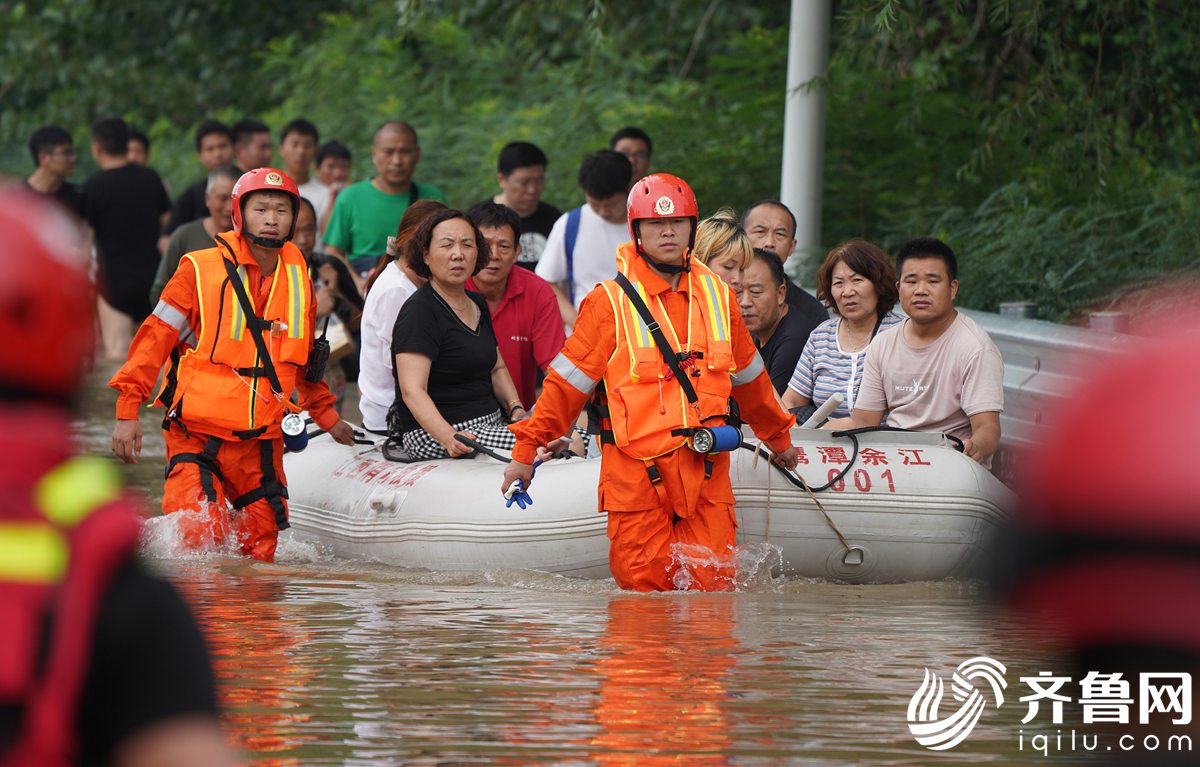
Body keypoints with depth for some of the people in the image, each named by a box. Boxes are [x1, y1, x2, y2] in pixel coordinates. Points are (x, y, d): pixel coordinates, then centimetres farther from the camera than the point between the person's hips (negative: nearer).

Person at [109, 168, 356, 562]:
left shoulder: (298, 278, 10)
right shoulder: (201, 269, -5)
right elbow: (156, 337, -4)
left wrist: (326, 414, 32)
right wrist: (128, 409, -9)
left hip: (261, 440, 5)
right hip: (197, 432, -5)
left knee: (260, 551, 3)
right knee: (195, 540, -15)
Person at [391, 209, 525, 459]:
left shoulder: (477, 304, 16)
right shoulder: (419, 311, -12)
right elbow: (412, 390, -21)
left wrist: (516, 409, 7)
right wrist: (449, 437, -37)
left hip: (489, 423, 9)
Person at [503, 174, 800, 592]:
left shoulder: (718, 297, 11)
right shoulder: (610, 302, -2)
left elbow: (748, 376, 25)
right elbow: (567, 381, 1)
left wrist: (778, 437, 36)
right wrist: (526, 449, -2)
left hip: (707, 469, 3)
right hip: (636, 472, -3)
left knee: (714, 584, -5)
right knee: (644, 590, -6)